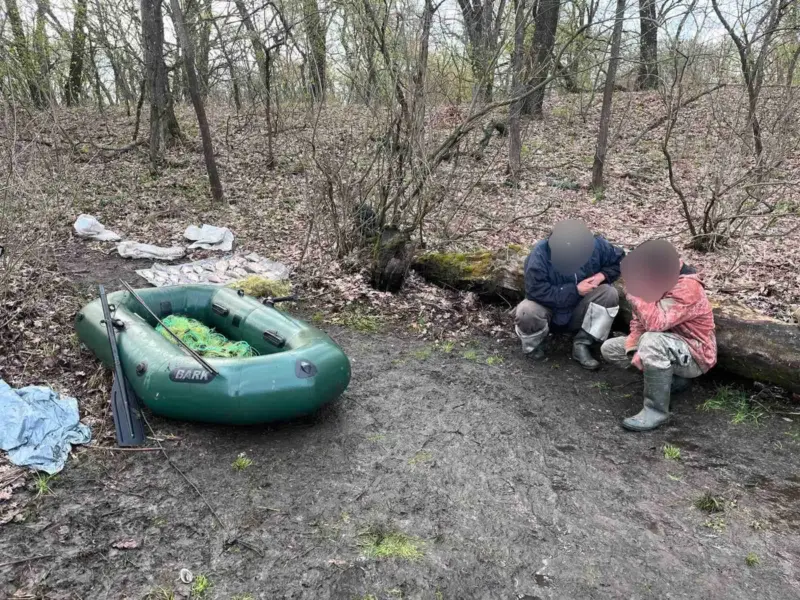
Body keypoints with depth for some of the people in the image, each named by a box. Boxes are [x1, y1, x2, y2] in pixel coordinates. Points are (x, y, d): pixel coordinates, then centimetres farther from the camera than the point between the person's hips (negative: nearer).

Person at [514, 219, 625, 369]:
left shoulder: (595, 245, -16)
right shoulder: (540, 254, -29)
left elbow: (618, 260, 2)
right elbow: (537, 292, -32)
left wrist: (602, 275, -19)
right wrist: (575, 290, -28)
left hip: (578, 313, 4)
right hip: (549, 312, -3)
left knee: (609, 294, -22)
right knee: (527, 312, -36)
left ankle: (582, 344, -10)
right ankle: (532, 345, -1)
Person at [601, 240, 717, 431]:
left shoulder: (688, 287, -28)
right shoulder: (654, 280, -5)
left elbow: (655, 322, -40)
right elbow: (639, 320, 2)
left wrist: (634, 291, -32)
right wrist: (634, 350, -14)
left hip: (694, 355, -8)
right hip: (668, 344, 8)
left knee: (652, 342, -39)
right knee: (610, 349, 4)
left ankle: (656, 410, -23)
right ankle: (672, 379, 6)